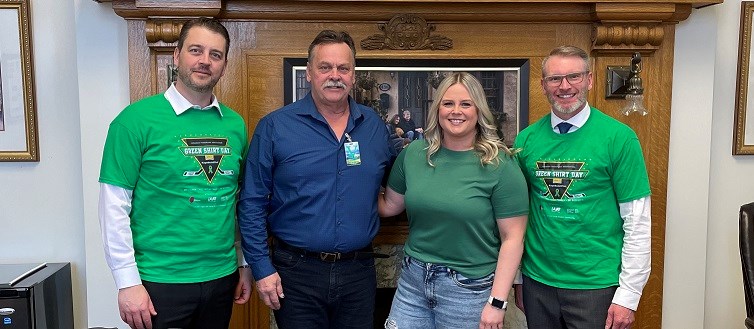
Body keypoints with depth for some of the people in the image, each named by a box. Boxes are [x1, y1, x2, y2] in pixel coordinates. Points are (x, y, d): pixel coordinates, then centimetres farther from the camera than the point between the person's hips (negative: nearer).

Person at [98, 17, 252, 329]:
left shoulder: (235, 124, 4)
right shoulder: (137, 119, -9)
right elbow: (114, 205, -10)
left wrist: (245, 263, 10)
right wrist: (128, 282, -12)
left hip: (222, 278, 5)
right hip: (160, 280, -4)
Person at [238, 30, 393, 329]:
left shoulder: (375, 125, 4)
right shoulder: (275, 127, -7)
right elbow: (252, 203, -6)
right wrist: (262, 268, -8)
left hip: (359, 270, 3)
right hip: (296, 271, -3)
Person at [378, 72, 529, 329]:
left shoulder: (500, 165, -10)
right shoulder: (413, 154, 2)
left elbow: (512, 237, -11)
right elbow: (390, 206, 12)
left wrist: (497, 302, -13)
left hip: (469, 289, -3)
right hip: (412, 281, 4)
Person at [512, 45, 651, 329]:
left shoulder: (618, 137, -9)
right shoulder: (527, 139, 0)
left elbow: (637, 222, -8)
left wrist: (628, 294, -10)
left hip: (596, 286, -3)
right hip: (538, 283, 3)